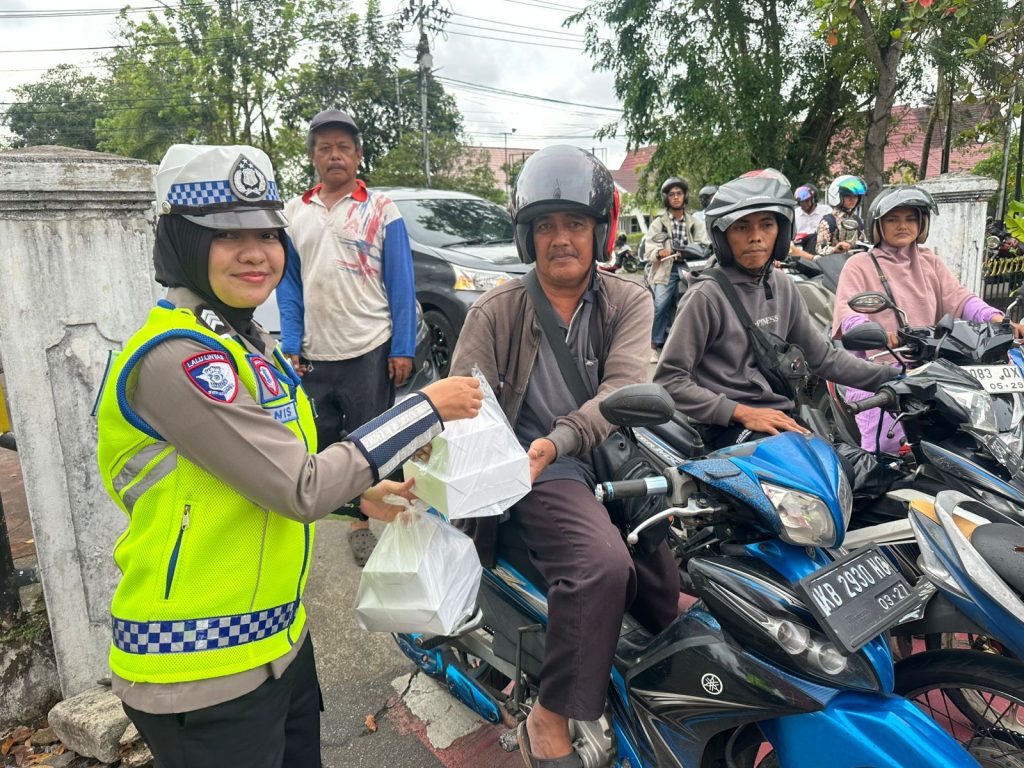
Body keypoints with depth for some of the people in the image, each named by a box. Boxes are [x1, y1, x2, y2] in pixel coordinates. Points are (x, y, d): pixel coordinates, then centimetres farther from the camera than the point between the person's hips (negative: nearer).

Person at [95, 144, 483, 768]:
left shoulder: (245, 342, 6)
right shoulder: (175, 358, -23)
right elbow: (301, 489, -26)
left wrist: (360, 491, 2)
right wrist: (427, 408, -20)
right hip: (203, 673, -8)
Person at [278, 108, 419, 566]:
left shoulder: (381, 210, -1)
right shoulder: (294, 213, 9)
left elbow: (401, 284, -4)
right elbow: (289, 284, 9)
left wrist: (402, 349, -9)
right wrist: (291, 346, 2)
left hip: (370, 351, -3)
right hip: (314, 354, 3)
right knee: (316, 441, 14)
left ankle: (362, 521, 23)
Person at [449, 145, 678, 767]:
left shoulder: (629, 302, 7)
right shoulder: (496, 312, 4)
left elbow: (623, 389, -10)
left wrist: (558, 441, -28)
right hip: (543, 477, -2)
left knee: (673, 577, -18)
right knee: (602, 564, -28)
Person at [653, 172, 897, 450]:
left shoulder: (783, 288, 10)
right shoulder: (707, 295, -11)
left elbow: (821, 355, 17)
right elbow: (670, 379, -14)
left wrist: (891, 377, 9)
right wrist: (742, 412, -18)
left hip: (781, 417, 7)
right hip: (730, 426, -7)